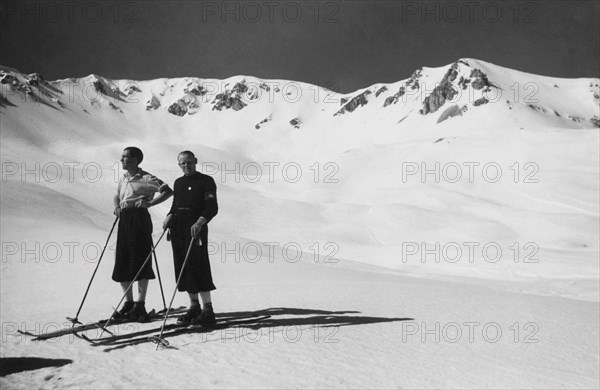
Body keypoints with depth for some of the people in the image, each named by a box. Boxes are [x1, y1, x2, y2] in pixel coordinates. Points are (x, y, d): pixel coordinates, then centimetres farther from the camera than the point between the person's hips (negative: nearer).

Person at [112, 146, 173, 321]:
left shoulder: (146, 179, -6)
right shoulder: (123, 179, 16)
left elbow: (168, 191, -12)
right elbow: (117, 195, 32)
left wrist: (149, 203, -20)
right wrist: (116, 205, 10)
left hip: (140, 217, -7)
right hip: (124, 220, 7)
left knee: (140, 261, -6)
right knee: (121, 262, 6)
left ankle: (140, 305, 0)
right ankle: (128, 303, 17)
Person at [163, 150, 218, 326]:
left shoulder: (206, 181, -2)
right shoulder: (178, 183, 19)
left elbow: (212, 208, -11)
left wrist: (200, 222, -27)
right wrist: (169, 216, 4)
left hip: (196, 227, -7)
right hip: (178, 228, 7)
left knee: (198, 266, -11)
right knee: (182, 266, 6)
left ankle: (208, 310, -8)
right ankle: (194, 307, 16)